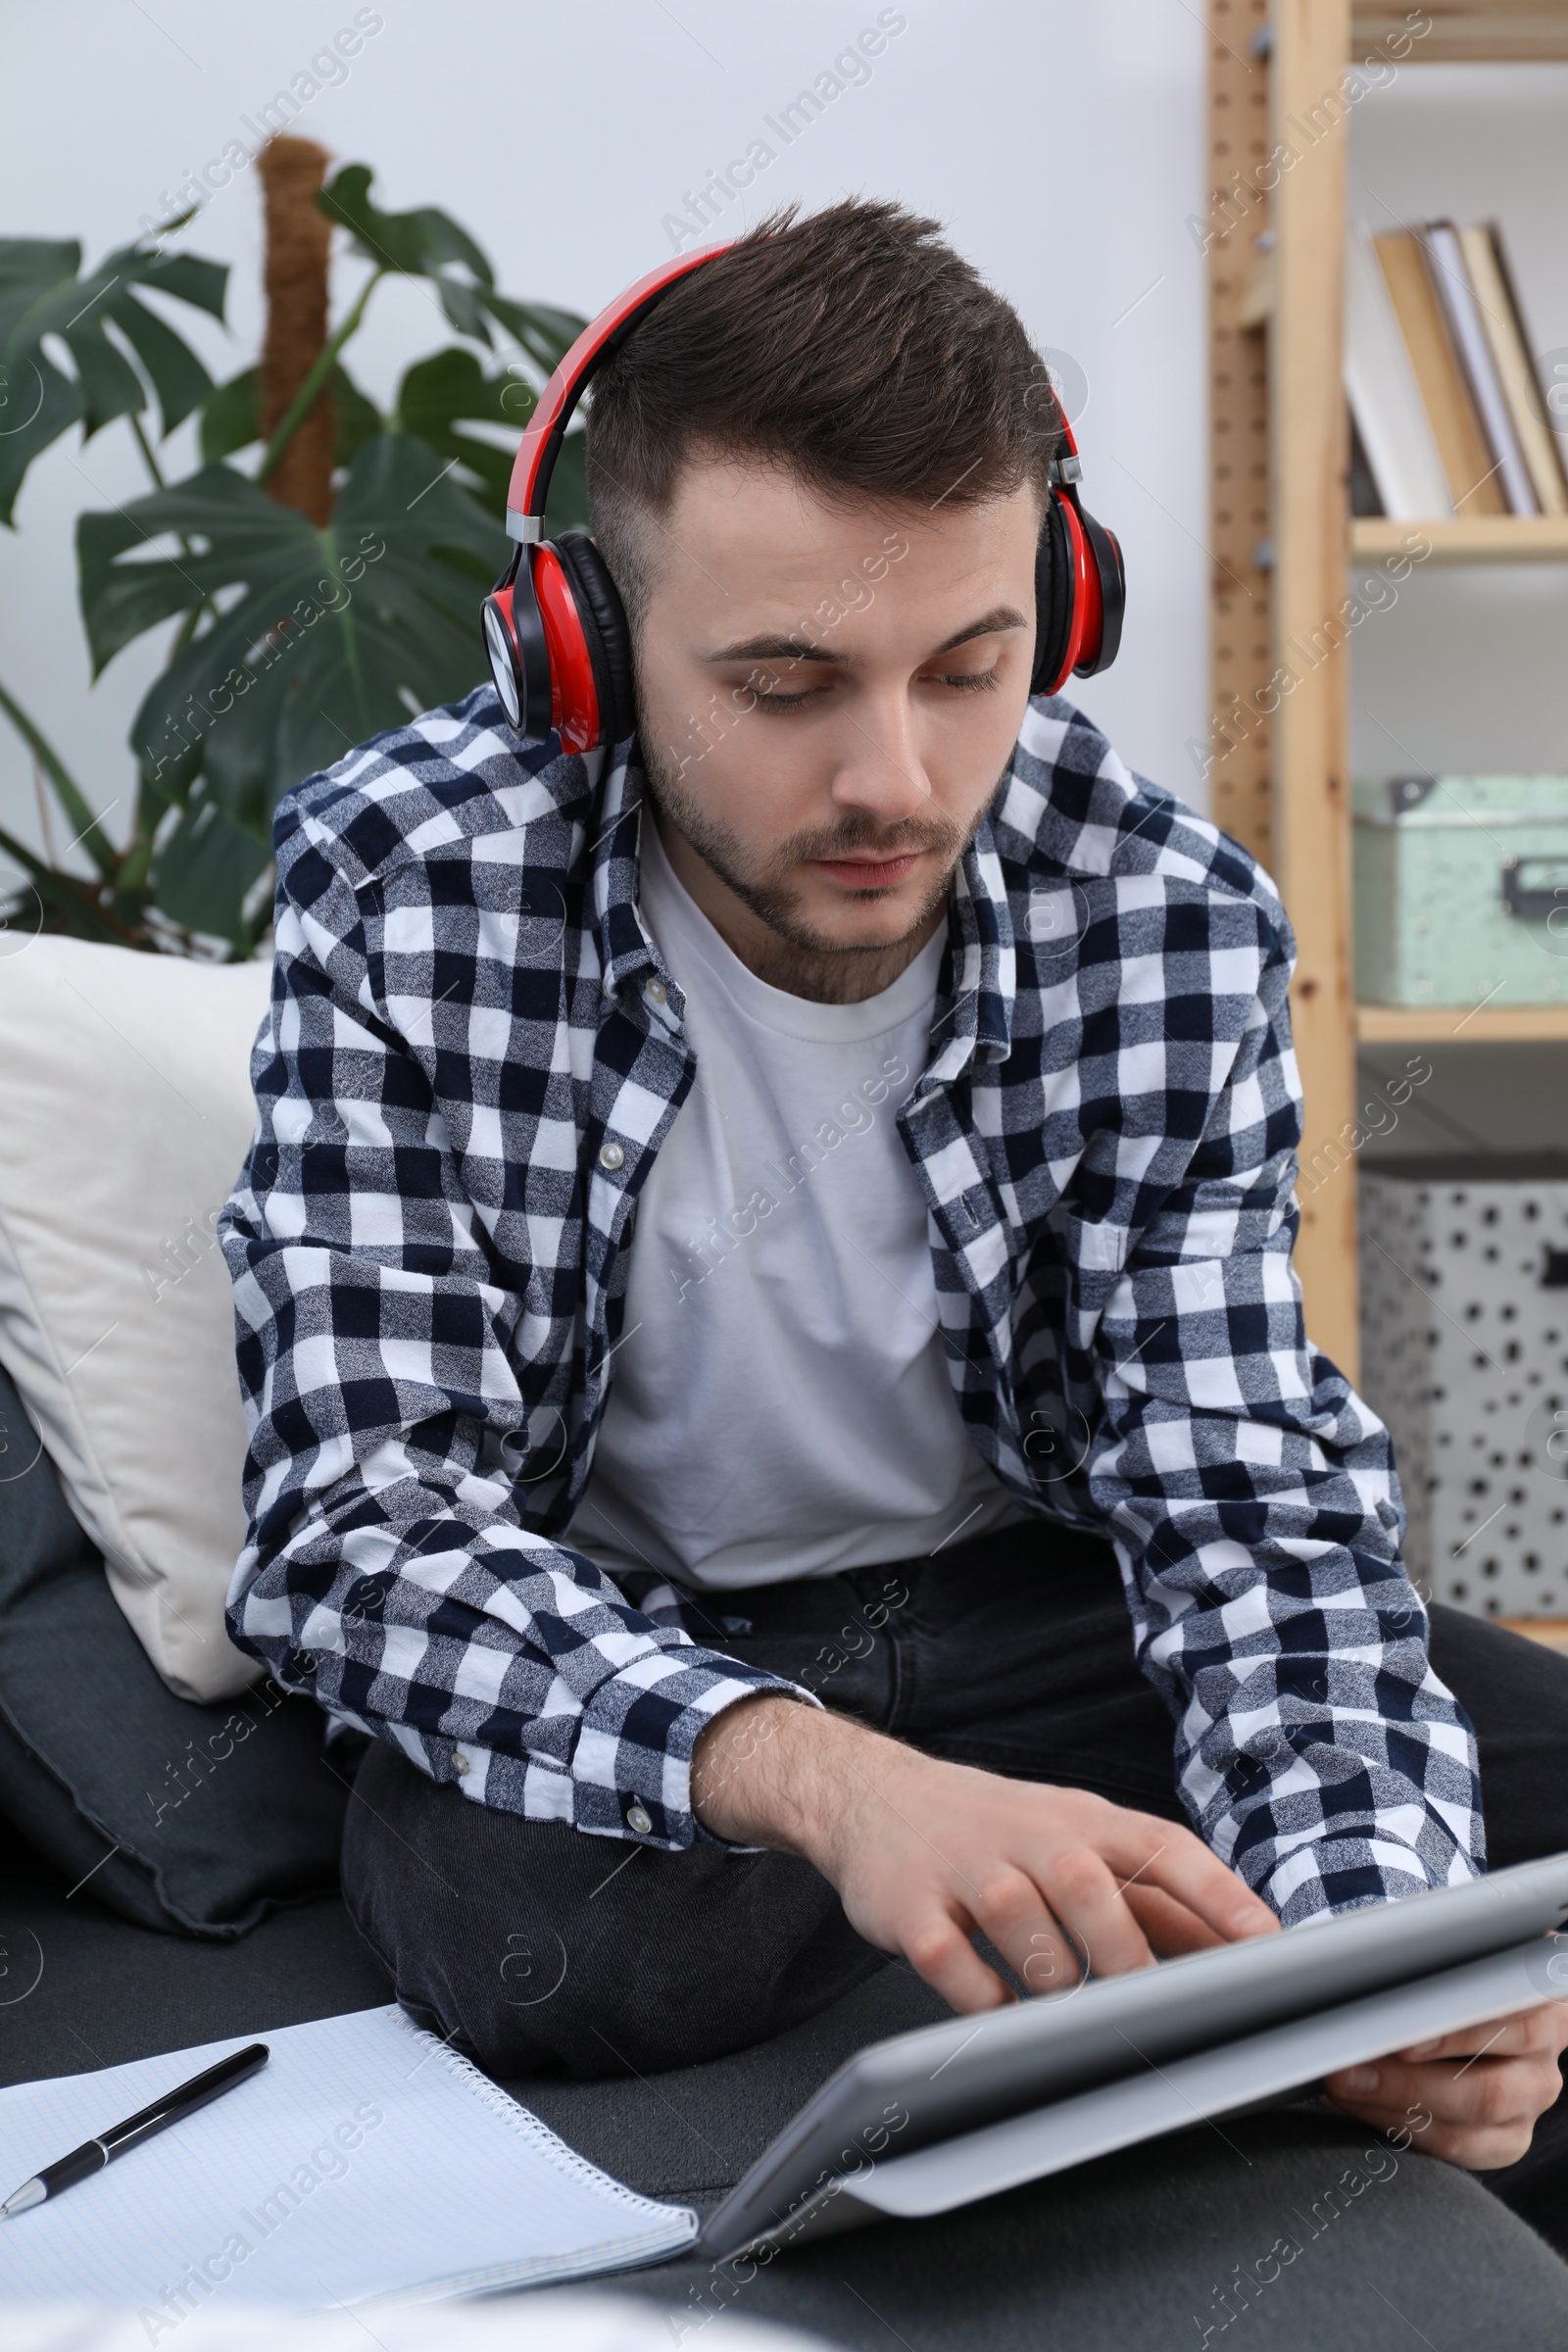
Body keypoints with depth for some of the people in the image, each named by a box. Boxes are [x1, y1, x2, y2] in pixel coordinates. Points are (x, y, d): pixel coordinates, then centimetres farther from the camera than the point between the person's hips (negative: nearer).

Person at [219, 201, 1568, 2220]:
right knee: (547, 1933, -35)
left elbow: (1240, 1492, -15)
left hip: (1024, 1607, 2)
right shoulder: (403, 890, -22)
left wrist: (1365, 1913, -37)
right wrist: (831, 1786, -45)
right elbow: (364, 1527, -27)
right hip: (604, 1654, -1)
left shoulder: (1170, 920, -14)